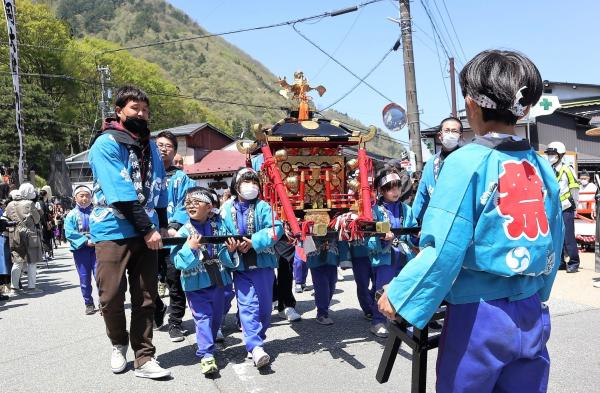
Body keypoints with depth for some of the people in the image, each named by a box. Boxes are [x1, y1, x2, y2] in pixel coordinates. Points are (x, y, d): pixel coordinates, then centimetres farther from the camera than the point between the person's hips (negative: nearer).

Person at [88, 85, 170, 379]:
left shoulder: (150, 146, 14)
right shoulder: (106, 143, -7)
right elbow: (120, 192, -15)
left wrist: (161, 226, 8)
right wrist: (147, 230, -16)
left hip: (146, 231, 5)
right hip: (113, 231, -5)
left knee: (145, 298, 5)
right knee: (112, 297, 1)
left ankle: (144, 358, 14)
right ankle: (119, 345, 28)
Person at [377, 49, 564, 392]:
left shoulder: (467, 162, -14)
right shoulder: (542, 168, 3)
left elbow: (444, 248, -19)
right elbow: (554, 245, 10)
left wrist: (399, 295, -8)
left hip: (479, 316, -5)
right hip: (533, 316, 5)